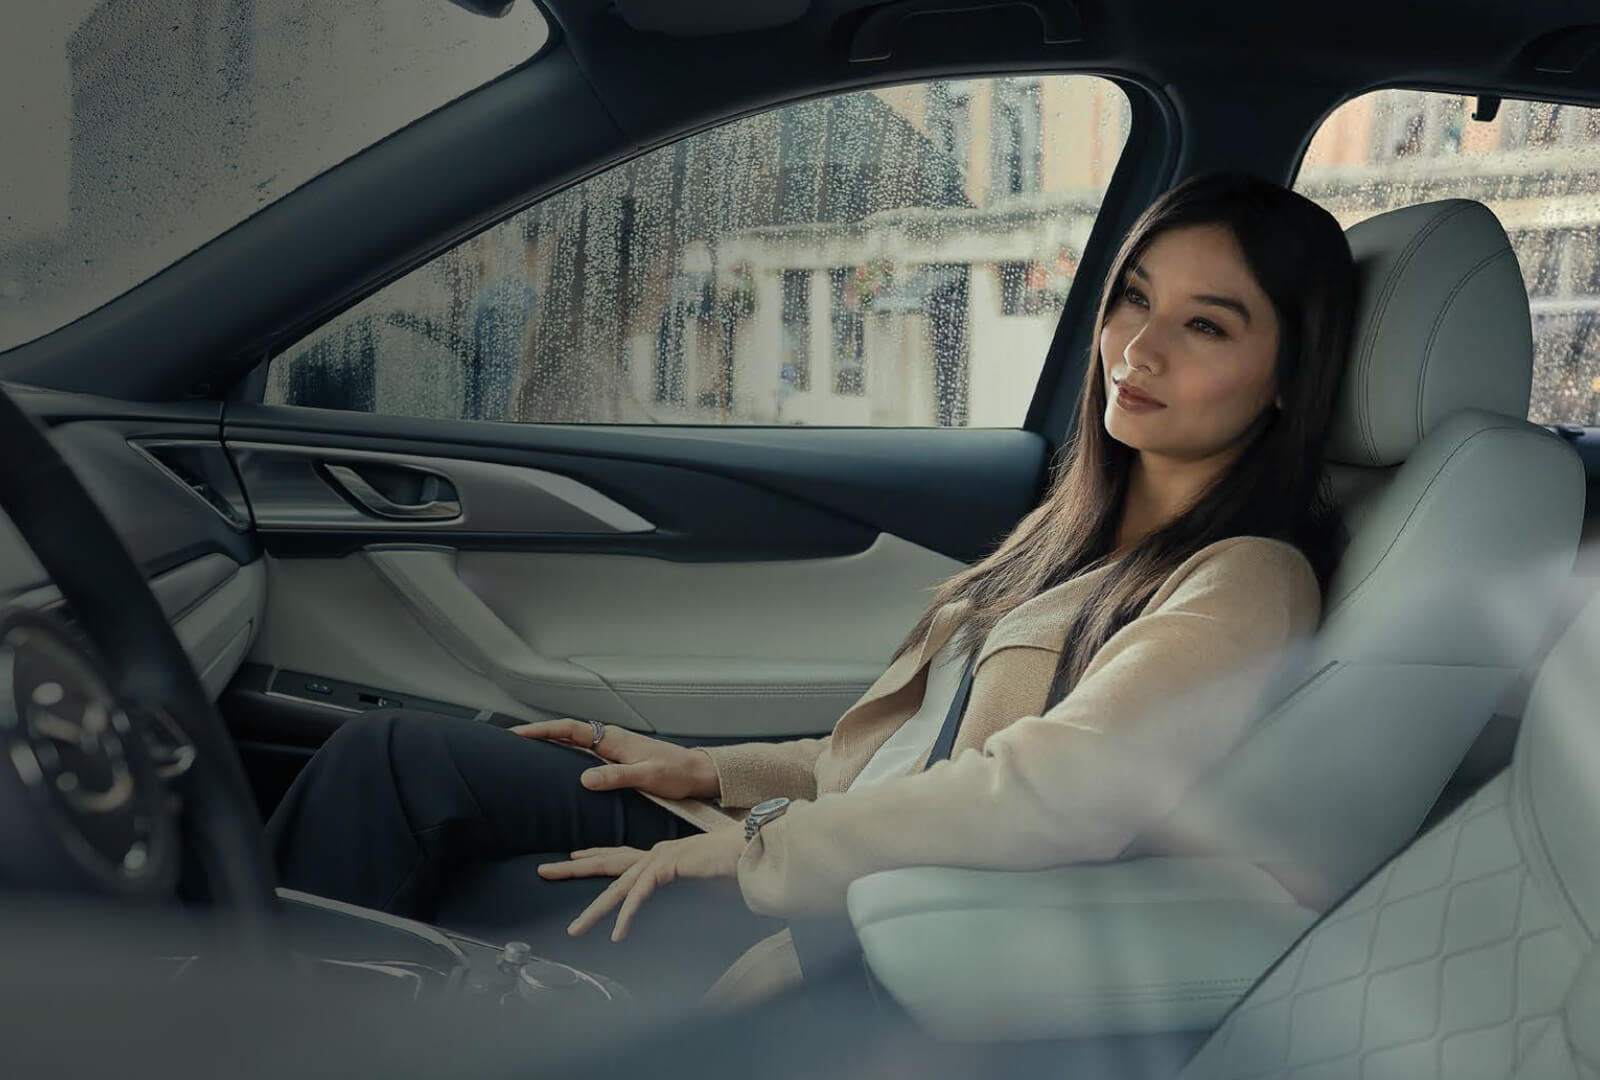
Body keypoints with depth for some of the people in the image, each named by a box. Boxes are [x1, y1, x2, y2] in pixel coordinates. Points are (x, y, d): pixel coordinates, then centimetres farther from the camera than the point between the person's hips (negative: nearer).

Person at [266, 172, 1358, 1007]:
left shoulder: (1247, 586, -13)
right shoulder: (1083, 531, 15)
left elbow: (1056, 791, -26)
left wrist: (748, 851, -19)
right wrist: (717, 773, 9)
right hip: (791, 846, 8)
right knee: (395, 754, -5)